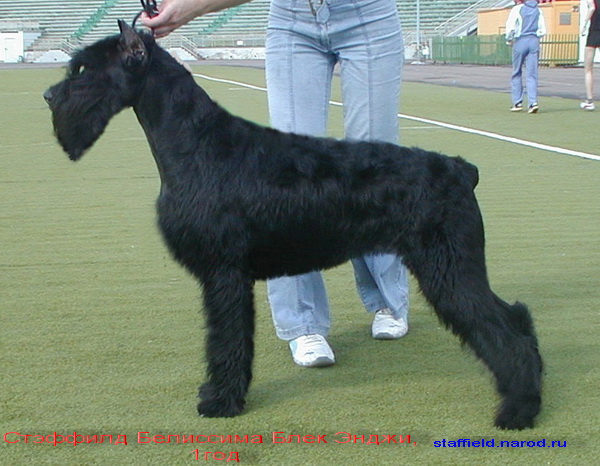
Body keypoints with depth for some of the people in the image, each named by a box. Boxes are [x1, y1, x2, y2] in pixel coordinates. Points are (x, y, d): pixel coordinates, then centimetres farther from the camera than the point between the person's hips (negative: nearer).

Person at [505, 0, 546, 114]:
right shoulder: (538, 10, 11)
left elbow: (510, 28, -10)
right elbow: (543, 31, 8)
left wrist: (509, 40, 6)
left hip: (520, 41, -3)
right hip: (534, 42, 3)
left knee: (517, 73, 9)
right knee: (532, 74, 1)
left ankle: (517, 103, 9)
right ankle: (533, 102, -12)